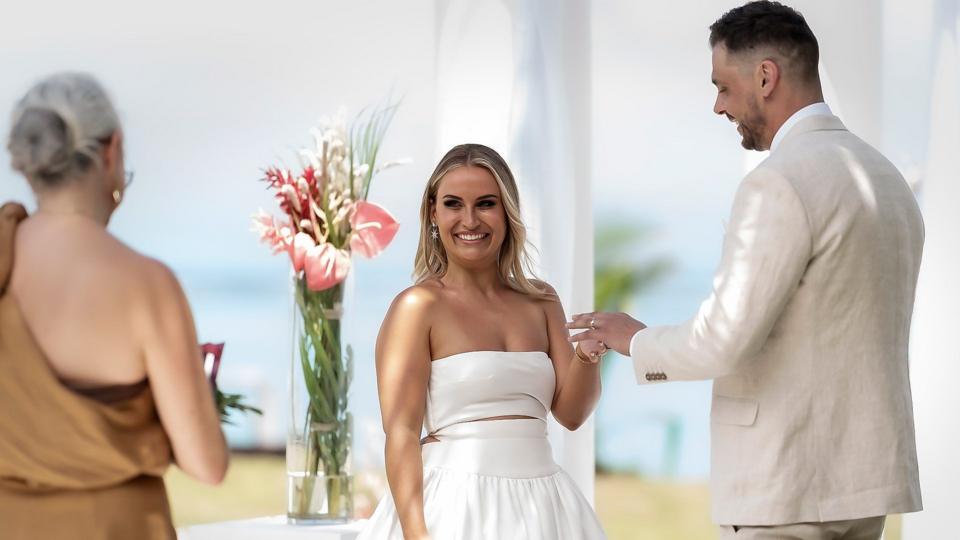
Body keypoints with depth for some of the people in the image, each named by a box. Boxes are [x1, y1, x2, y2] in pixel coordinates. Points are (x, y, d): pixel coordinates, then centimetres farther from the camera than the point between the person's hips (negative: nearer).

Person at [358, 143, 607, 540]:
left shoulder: (540, 301, 10)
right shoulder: (419, 305, -6)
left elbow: (570, 412, 7)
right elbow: (400, 431, -11)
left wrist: (588, 354, -12)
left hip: (540, 504, 5)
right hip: (455, 506, -5)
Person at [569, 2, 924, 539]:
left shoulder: (780, 183, -16)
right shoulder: (889, 184, 14)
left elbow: (722, 343, -21)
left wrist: (637, 340, -2)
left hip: (787, 486, -9)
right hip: (860, 475, 9)